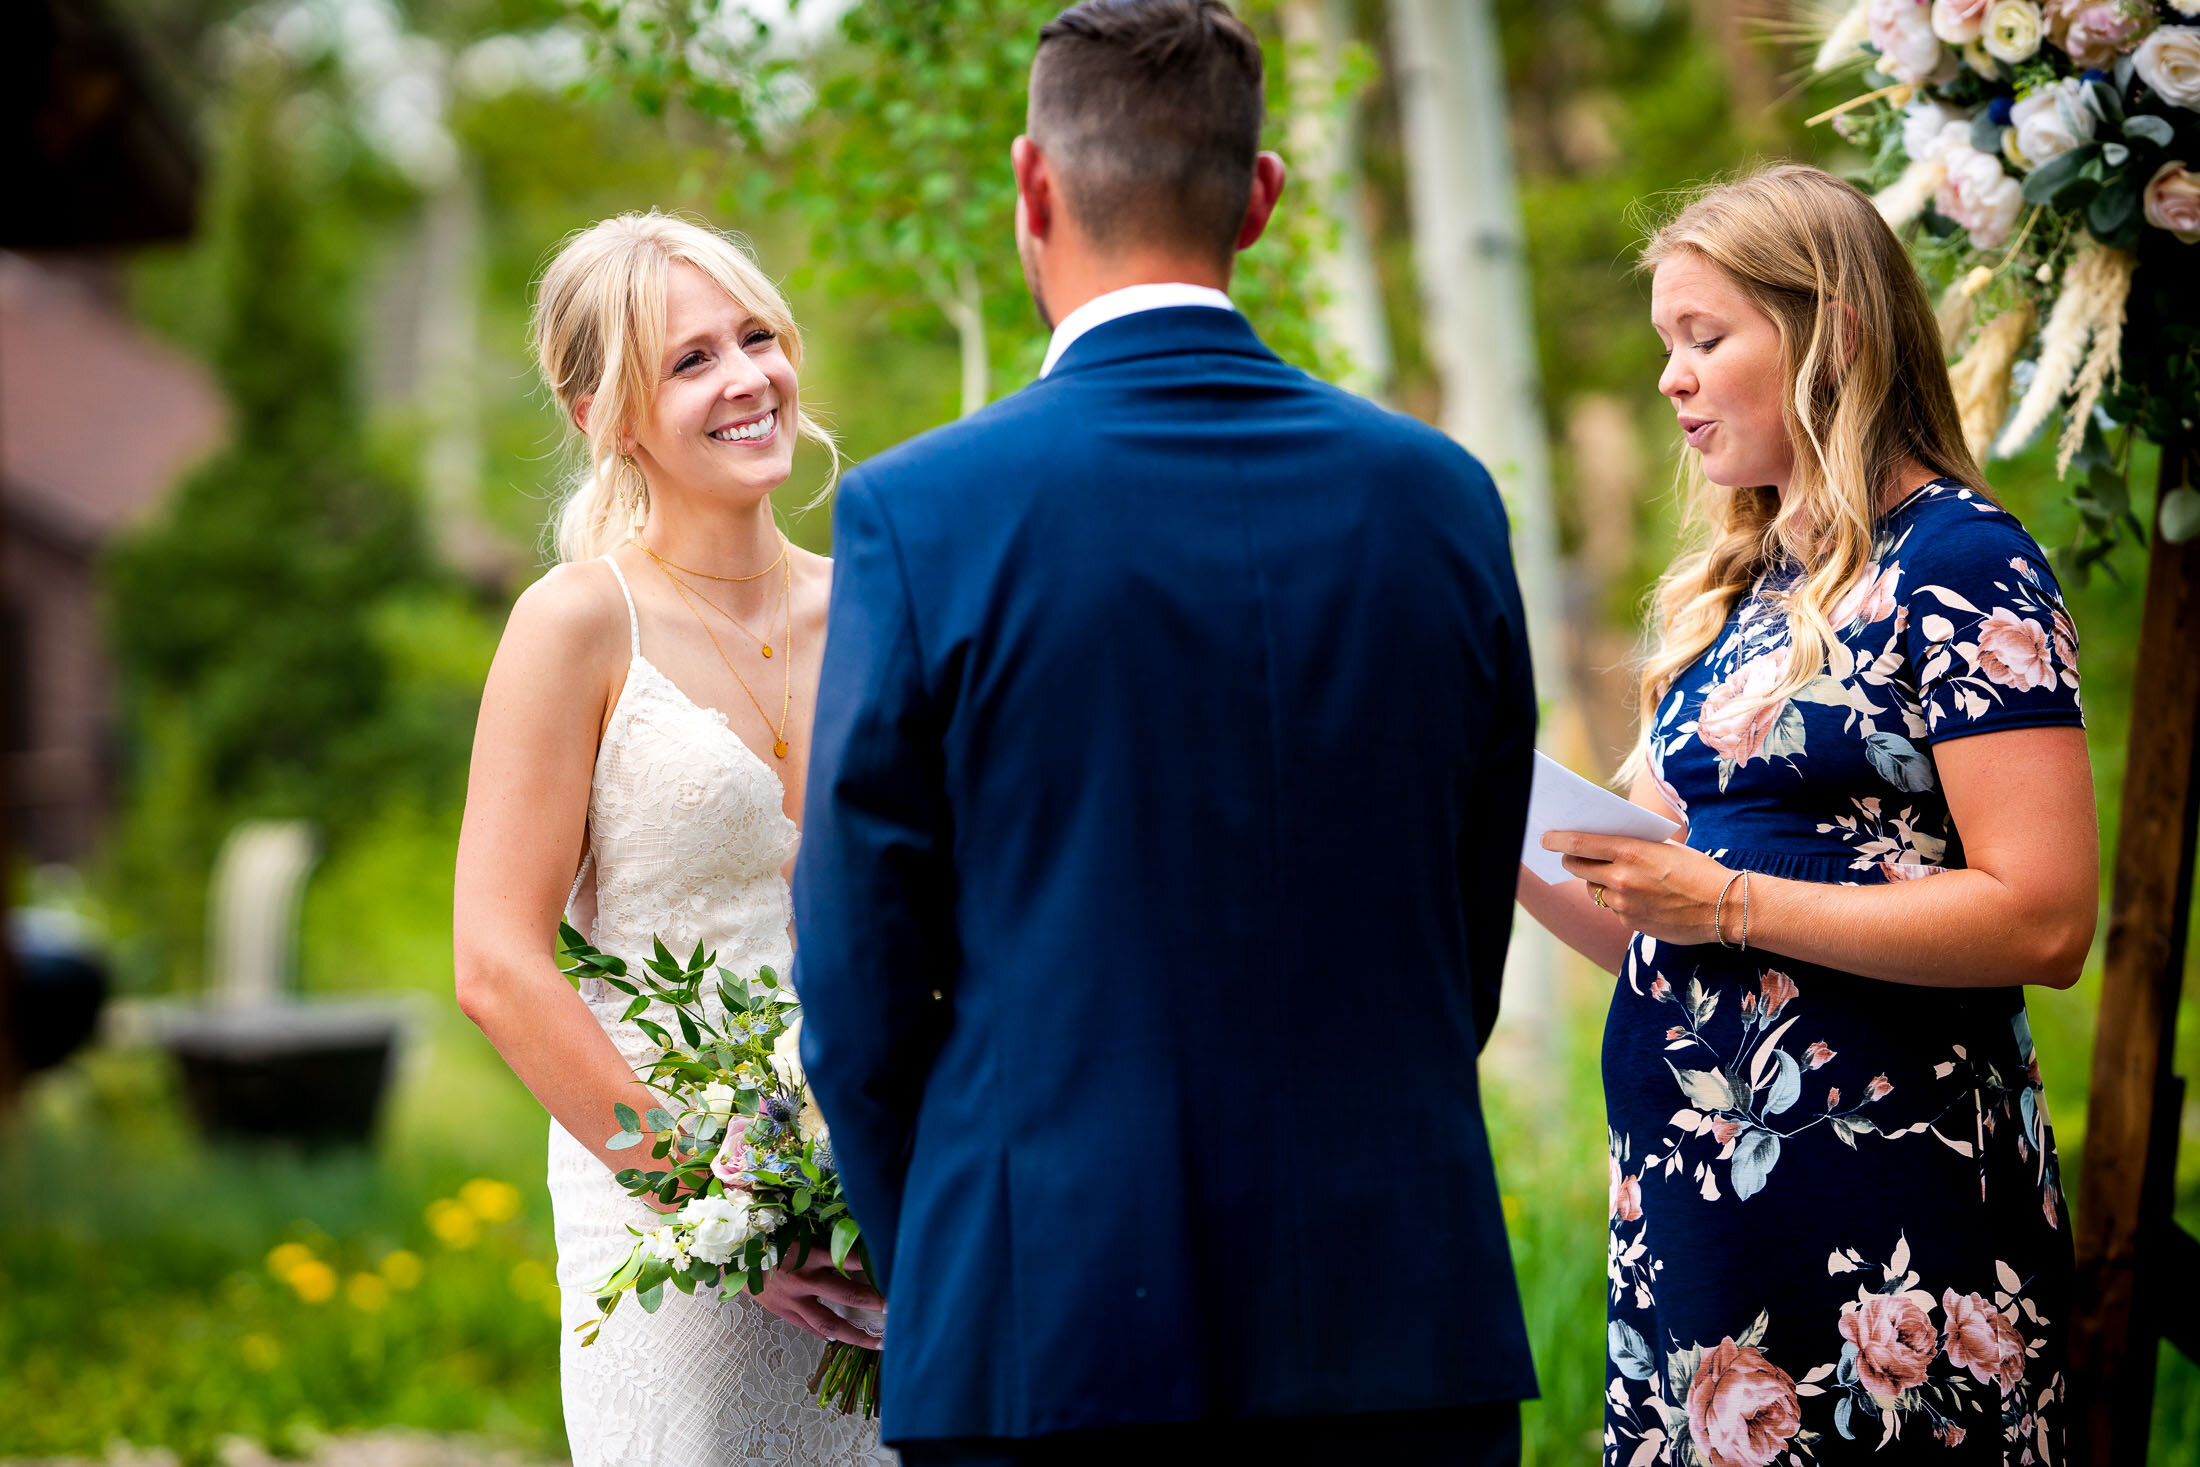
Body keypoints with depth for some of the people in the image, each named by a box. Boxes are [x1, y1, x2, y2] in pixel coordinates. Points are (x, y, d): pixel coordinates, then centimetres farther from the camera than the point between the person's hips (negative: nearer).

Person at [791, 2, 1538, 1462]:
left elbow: (860, 996, -3)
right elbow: (1469, 952, 9)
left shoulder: (920, 516, -7)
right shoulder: (1442, 496, 2)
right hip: (1404, 1337, 3)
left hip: (1053, 1341, -3)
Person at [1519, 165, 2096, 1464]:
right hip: (1692, 1195, 7)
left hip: (1879, 1203, -7)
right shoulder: (1738, 590, 17)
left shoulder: (1961, 563, -7)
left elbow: (2044, 919, -17)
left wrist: (1726, 902, -17)